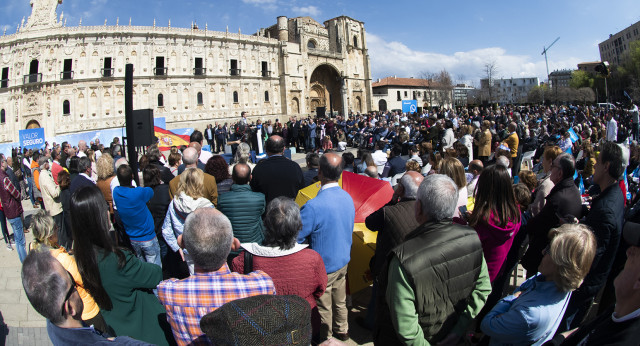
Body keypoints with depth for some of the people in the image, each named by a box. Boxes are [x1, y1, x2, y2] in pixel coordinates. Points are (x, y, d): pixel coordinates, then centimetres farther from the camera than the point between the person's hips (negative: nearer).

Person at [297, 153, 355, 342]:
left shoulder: (313, 206, -31)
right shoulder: (348, 197, -6)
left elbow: (296, 236, -23)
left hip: (323, 266, -7)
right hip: (343, 261, 7)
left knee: (324, 307, 16)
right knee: (340, 301, 26)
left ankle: (325, 338, 36)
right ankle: (342, 331, 46)